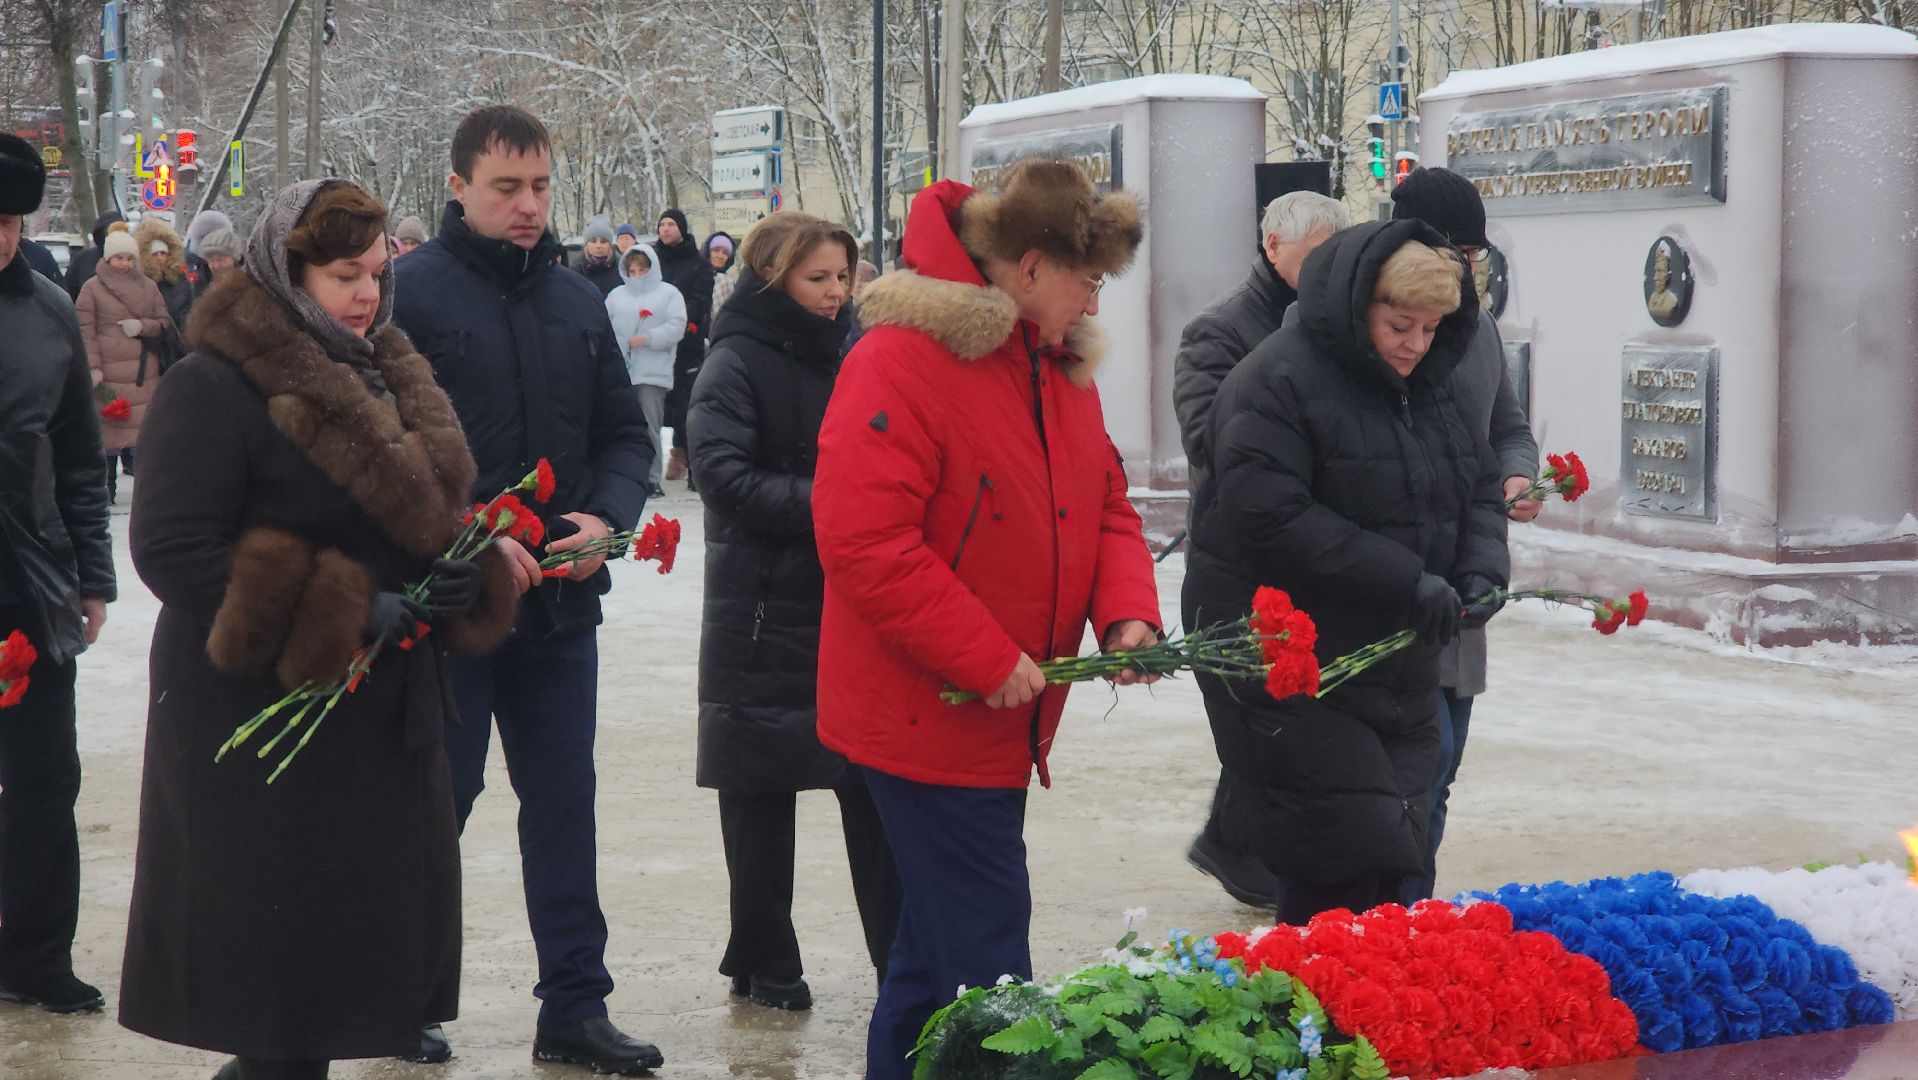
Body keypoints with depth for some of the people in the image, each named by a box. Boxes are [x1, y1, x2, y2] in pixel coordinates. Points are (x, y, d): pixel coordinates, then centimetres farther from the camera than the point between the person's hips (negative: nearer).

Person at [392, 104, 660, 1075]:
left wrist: (607, 518, -4)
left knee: (563, 804, 10)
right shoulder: (410, 292, -8)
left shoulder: (577, 302, 11)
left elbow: (623, 432, 15)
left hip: (560, 601, 5)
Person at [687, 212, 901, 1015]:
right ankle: (765, 968, 16)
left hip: (850, 602, 5)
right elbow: (724, 475, -18)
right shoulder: (736, 364, -6)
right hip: (766, 610, -5)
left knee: (874, 783, 3)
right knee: (762, 793, 4)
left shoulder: (841, 359, 12)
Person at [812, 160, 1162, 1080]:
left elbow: (1105, 503, 15)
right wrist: (985, 660, -22)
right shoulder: (903, 361, -19)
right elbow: (863, 540, -25)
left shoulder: (1061, 365, 9)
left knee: (938, 929, 19)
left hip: (1002, 718, 9)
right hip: (926, 716, -9)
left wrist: (1127, 613, -5)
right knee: (984, 936, -7)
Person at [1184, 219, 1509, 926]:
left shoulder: (1432, 385, 13)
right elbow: (1268, 516, -24)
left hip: (1398, 670, 8)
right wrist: (1405, 582, -24)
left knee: (1395, 854, 9)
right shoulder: (1277, 380, -14)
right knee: (1344, 864, -12)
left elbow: (1478, 492, 20)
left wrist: (1481, 571, -4)